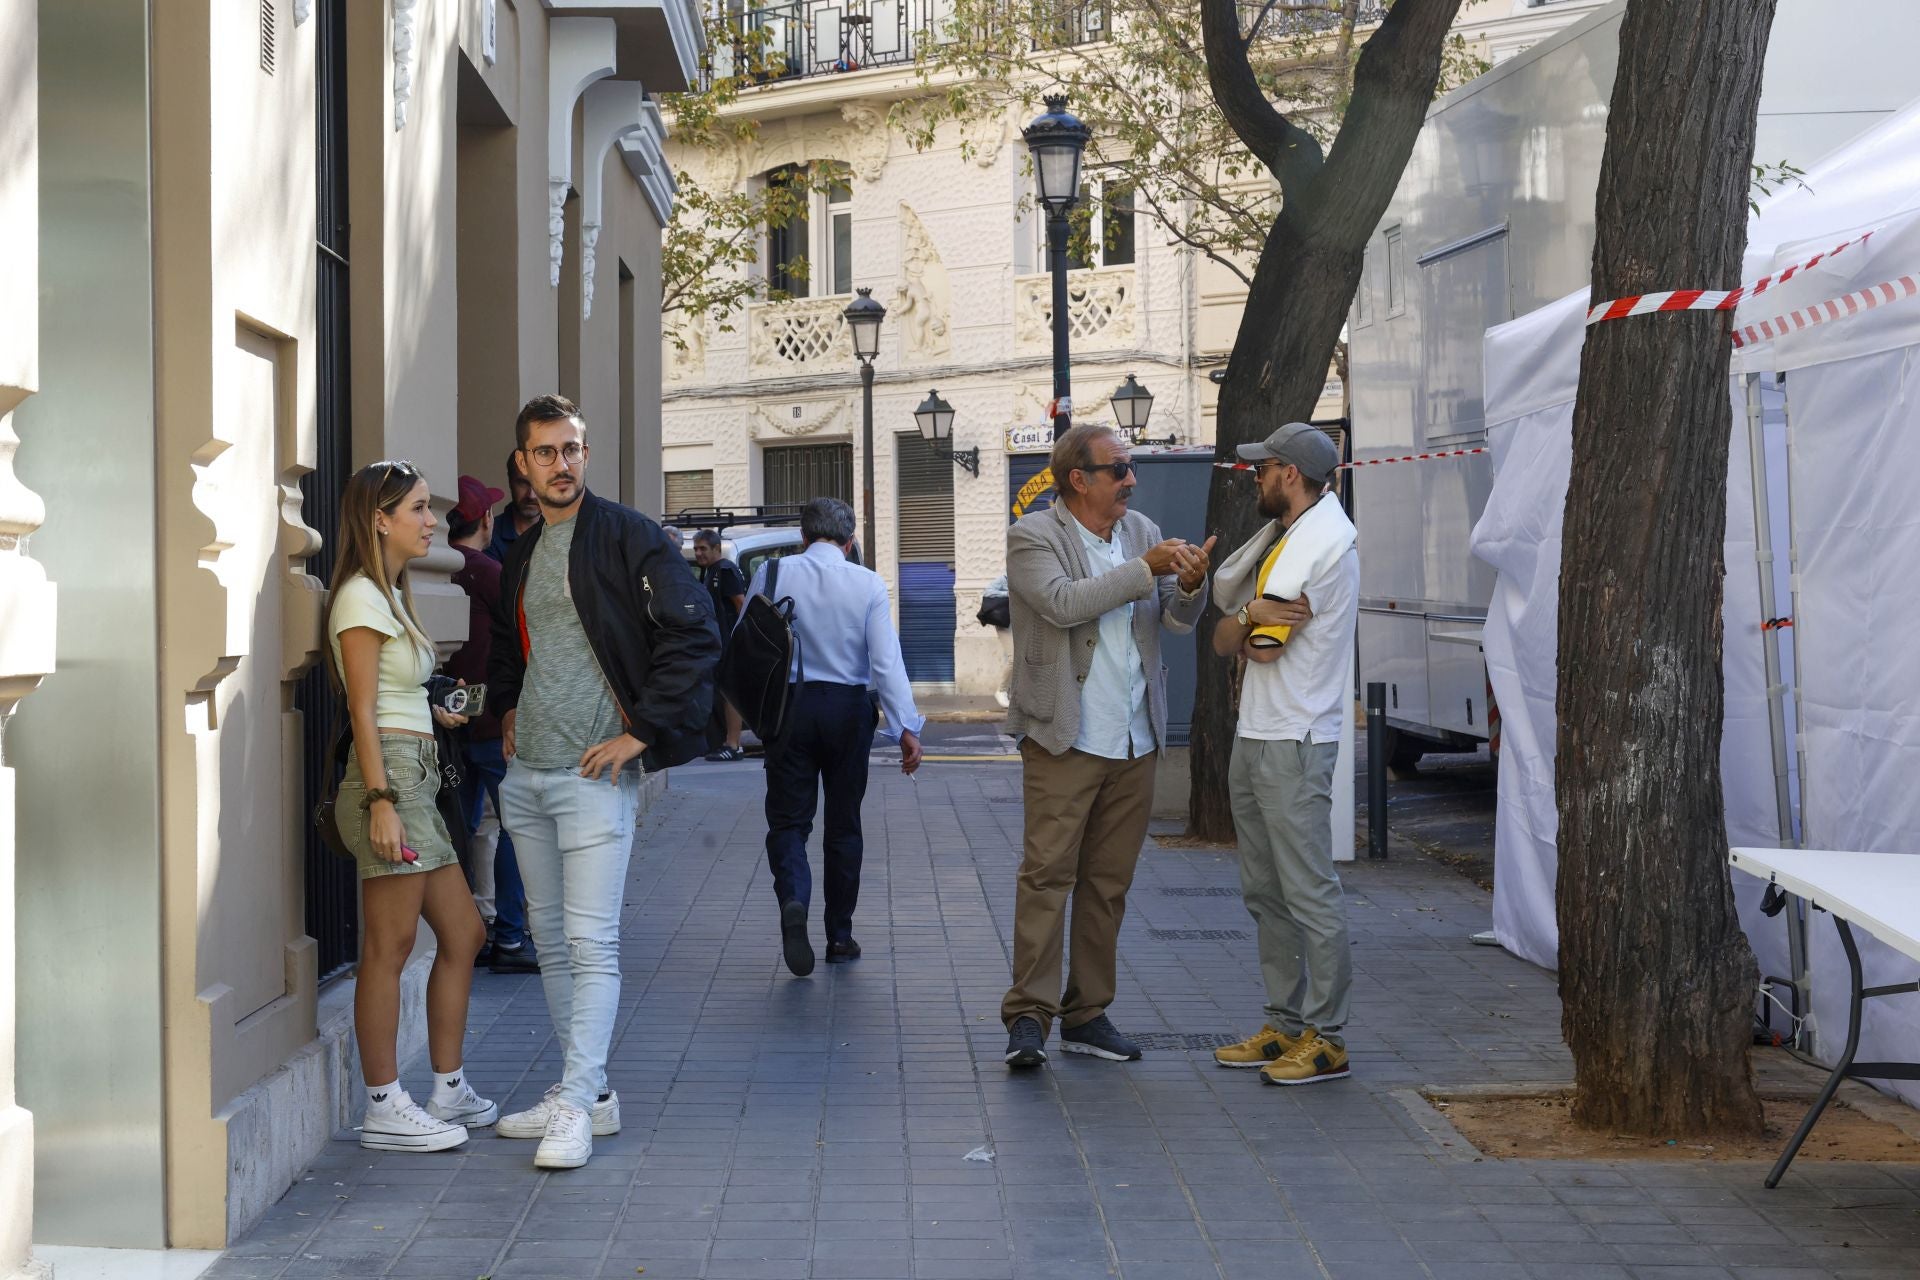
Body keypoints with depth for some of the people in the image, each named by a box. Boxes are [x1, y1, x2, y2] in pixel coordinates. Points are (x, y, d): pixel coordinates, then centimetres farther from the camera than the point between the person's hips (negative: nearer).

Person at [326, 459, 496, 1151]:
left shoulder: (391, 594, 19)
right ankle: (384, 1109, 0)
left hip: (416, 779, 10)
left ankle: (449, 1091, 19)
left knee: (462, 933, 11)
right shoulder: (362, 597, -10)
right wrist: (381, 802, -19)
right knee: (389, 947, -6)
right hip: (388, 776, -10)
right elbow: (363, 711, -15)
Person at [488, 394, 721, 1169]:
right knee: (550, 941, 12)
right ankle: (588, 1090, 21)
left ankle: (576, 1109, -7)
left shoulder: (627, 538, -7)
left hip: (594, 771, -8)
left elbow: (695, 634, -14)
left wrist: (641, 732, -15)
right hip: (524, 775, 8)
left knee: (590, 942, -9)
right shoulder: (520, 556, 15)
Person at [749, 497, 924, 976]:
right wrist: (906, 726, -9)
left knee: (788, 818, 4)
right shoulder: (868, 583, -5)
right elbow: (886, 659, -10)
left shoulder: (771, 574, -3)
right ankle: (839, 935, 17)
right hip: (850, 708, 0)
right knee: (844, 822, 12)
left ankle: (793, 900, -24)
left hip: (789, 704, 0)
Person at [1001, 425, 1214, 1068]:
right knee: (1047, 876, -7)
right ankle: (1028, 1016, -4)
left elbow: (1179, 619, 10)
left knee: (1108, 883, 9)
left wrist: (1189, 584, -13)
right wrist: (1145, 569, -18)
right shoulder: (1032, 536, -4)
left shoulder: (1143, 532, 12)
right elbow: (1062, 603, -21)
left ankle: (1087, 1015, 17)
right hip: (1064, 742, -6)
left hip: (1134, 745, 6)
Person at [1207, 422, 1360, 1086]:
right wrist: (1252, 616, -4)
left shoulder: (1324, 540, -14)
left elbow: (1259, 642, -15)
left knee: (1310, 894, -6)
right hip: (1253, 736, 10)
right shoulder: (1283, 535, 17)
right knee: (1264, 893, 14)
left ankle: (1326, 1038, -2)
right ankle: (1285, 1025, 21)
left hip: (1294, 741, -10)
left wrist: (1243, 622, 4)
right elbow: (1225, 637, 15)